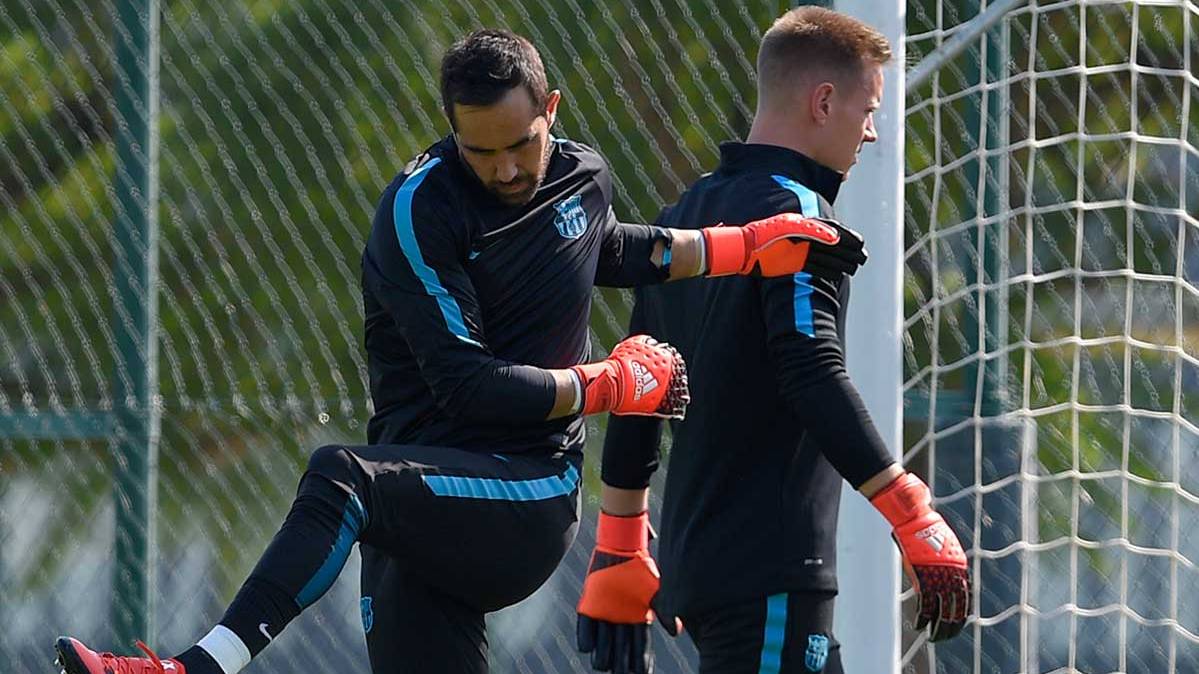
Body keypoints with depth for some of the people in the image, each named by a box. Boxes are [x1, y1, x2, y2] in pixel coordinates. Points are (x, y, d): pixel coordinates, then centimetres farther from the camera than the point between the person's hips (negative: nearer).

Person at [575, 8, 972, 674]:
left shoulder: (686, 216, 17)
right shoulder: (795, 212, -10)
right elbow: (814, 377, -23)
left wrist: (618, 558, 26)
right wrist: (914, 520, -25)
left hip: (695, 562, 10)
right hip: (770, 574, -10)